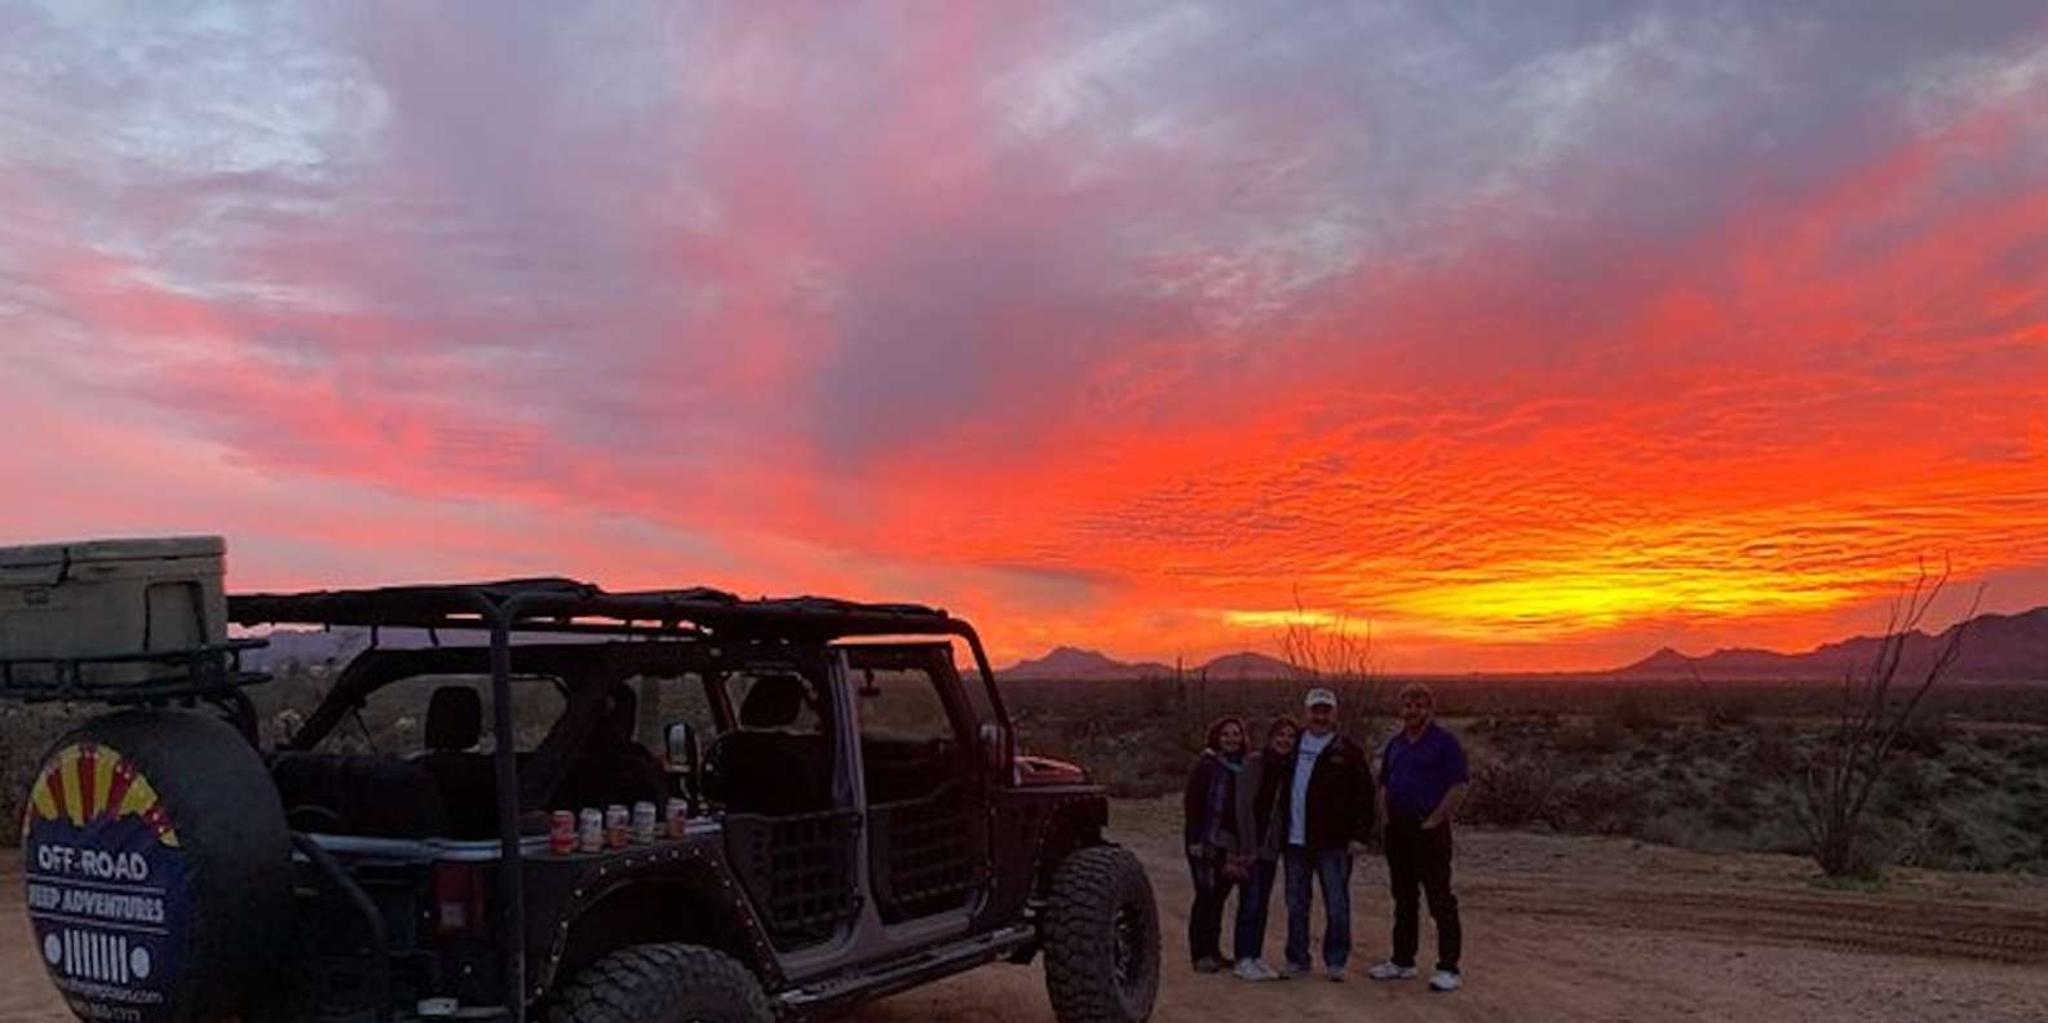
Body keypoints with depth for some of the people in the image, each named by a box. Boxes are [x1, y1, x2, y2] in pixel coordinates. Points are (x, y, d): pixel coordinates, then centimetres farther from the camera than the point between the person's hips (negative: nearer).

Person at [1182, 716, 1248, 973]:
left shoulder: (1243, 768, 11)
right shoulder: (1206, 765, -6)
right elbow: (1192, 803, -9)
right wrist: (1195, 840, -15)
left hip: (1229, 843, 5)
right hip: (1206, 840, -5)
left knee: (1219, 896, 9)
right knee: (1206, 894, -6)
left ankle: (1213, 951, 18)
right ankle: (1201, 954, -1)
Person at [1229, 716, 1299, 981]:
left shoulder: (1290, 770, 10)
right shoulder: (1253, 764, -8)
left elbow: (1285, 810, 12)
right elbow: (1244, 805, -12)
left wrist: (1282, 843, 3)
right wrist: (1246, 847, -15)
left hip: (1272, 847, 6)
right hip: (1252, 846, -6)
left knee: (1262, 902, 10)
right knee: (1250, 900, -5)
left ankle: (1256, 957, 17)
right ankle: (1244, 959, 1)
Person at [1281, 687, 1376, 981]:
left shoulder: (1348, 752, 0)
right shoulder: (1292, 748, 11)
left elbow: (1364, 796, -1)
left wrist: (1360, 834, -8)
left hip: (1332, 843, -4)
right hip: (1295, 841, 4)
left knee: (1337, 906, 0)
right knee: (1296, 905, 10)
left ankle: (1335, 961, 10)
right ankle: (1297, 959, 19)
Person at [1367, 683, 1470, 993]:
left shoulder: (1444, 743, -6)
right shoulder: (1395, 744, 15)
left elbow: (1458, 788, -13)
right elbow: (1384, 784, 21)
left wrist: (1433, 821, -14)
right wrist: (1386, 818, 9)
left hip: (1430, 831, -7)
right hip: (1398, 832, 7)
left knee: (1440, 900, -5)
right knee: (1403, 900, 14)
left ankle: (1449, 969, -3)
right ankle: (1402, 961, 22)